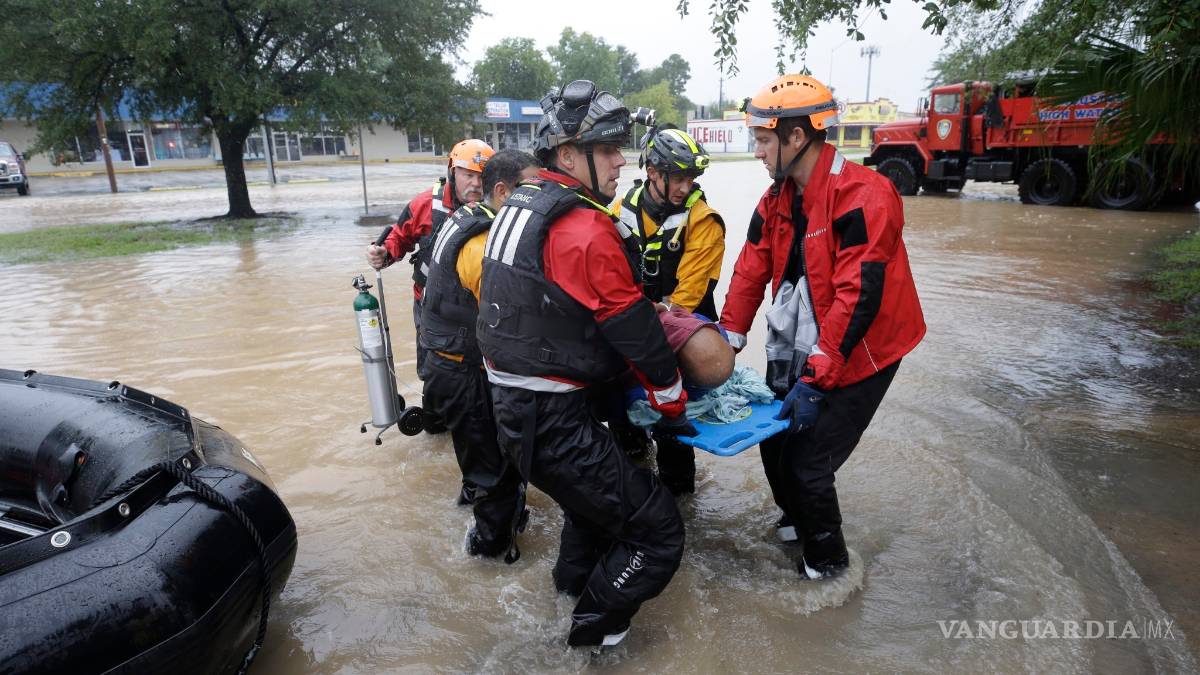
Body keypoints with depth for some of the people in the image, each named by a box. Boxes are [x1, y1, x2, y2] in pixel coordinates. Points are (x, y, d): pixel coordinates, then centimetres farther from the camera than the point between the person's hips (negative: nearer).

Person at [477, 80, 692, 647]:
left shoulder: (518, 204, 8)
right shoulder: (586, 229, -21)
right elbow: (637, 333, -14)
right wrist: (674, 407, 0)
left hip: (509, 403, 10)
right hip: (554, 423, -10)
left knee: (597, 489, 34)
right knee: (658, 534, 1)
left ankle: (572, 583, 55)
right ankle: (591, 632, 20)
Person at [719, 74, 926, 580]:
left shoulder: (862, 197, -25)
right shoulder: (778, 197, 1)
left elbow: (858, 298, -28)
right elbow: (751, 271, 5)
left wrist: (815, 380, -26)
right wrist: (728, 339, -1)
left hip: (857, 357, -7)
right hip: (795, 351, 8)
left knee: (808, 463, -2)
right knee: (774, 443, 15)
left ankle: (826, 561, 26)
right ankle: (798, 520, 45)